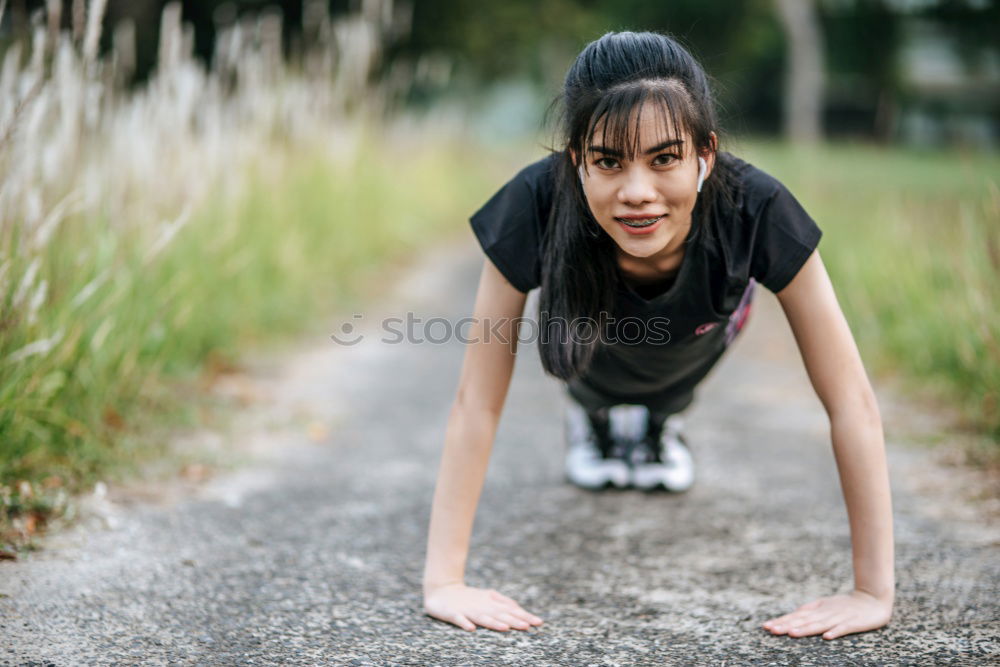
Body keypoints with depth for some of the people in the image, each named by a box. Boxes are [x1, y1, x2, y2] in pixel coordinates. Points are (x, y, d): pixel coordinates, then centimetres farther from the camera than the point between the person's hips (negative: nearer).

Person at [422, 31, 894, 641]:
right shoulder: (535, 207, -46)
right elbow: (477, 403, -38)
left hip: (692, 347, -1)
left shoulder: (756, 211, -46)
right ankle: (592, 415, 22)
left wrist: (875, 591, -40)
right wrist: (443, 582, -40)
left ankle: (661, 420, 35)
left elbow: (851, 400, -40)